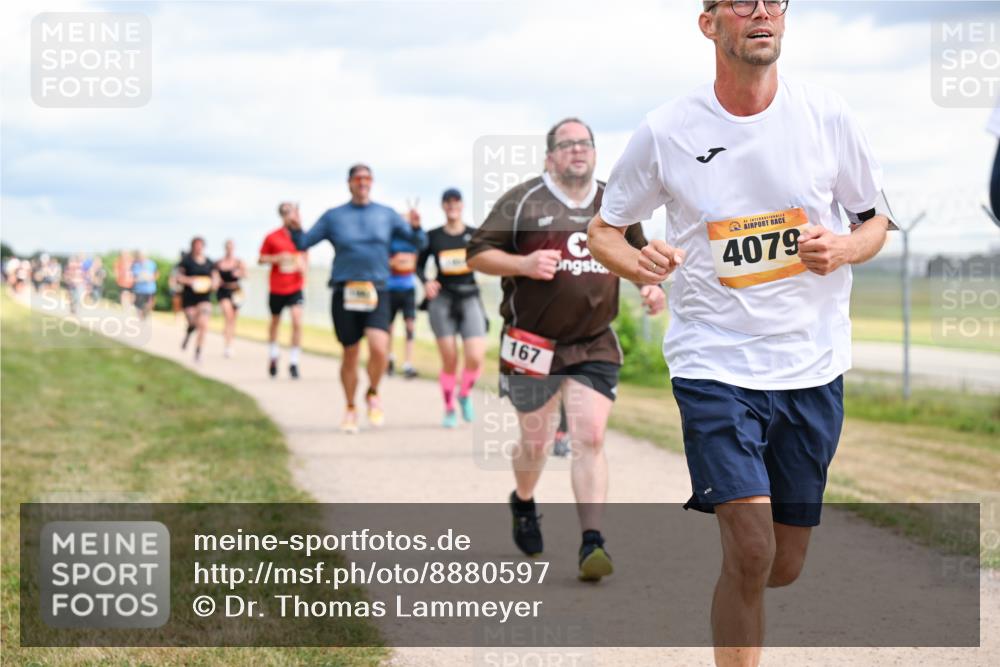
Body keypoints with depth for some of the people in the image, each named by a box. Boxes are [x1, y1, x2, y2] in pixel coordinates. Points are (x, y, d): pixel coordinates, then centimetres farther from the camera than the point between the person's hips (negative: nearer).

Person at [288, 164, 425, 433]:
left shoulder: (386, 215, 10)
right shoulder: (333, 217, 8)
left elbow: (419, 242, 10)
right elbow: (303, 243, 6)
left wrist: (416, 226, -12)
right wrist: (295, 229, -15)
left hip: (376, 294, 0)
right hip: (344, 294, 0)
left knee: (379, 348, -20)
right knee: (350, 354, 4)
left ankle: (373, 394, 8)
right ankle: (350, 410, 24)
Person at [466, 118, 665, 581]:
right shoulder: (522, 202, -3)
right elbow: (477, 254, -3)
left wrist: (651, 284, 7)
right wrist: (523, 265, -19)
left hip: (595, 348, 2)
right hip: (533, 347, -2)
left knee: (590, 440, -12)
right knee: (535, 443, 11)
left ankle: (592, 543, -15)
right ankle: (523, 504, 43)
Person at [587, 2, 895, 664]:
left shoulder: (827, 115, 0)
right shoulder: (666, 131, -4)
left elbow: (875, 221, 12)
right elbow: (603, 229, 8)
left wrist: (843, 248, -11)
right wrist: (635, 262, -15)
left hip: (812, 367, 3)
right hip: (715, 365, -3)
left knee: (784, 568, 10)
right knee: (751, 554, -16)